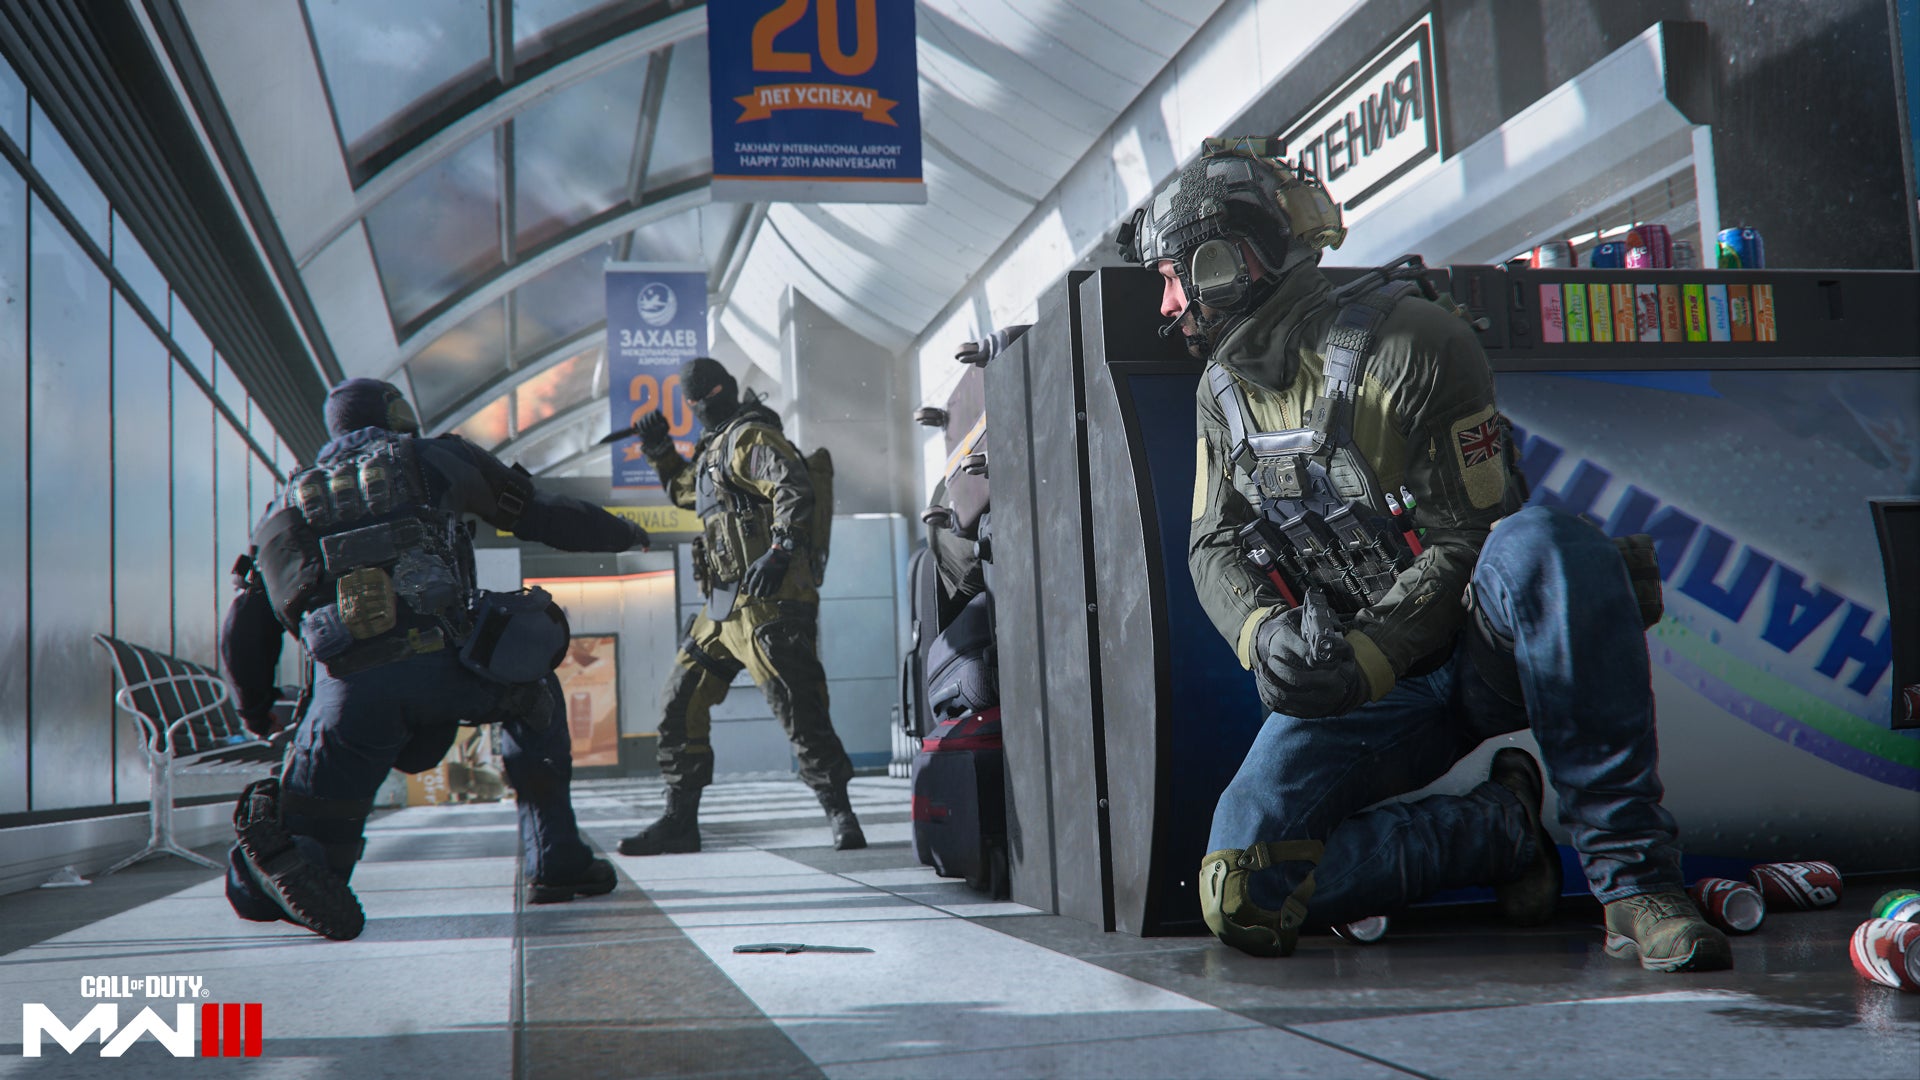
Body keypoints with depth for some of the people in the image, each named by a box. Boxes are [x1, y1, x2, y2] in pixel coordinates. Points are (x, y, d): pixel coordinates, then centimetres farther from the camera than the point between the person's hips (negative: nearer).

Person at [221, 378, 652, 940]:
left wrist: (256, 713, 42)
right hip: (442, 665, -2)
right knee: (531, 692, 33)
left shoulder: (287, 505, 28)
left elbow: (243, 633, 25)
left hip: (349, 687, 2)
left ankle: (276, 846, -27)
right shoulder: (438, 458, 22)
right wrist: (626, 532, 45)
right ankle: (557, 864, 23)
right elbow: (545, 514, 28)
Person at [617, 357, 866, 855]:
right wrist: (661, 453, 26)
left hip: (765, 600, -10)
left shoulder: (750, 436, -5)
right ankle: (679, 822, 18)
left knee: (798, 710, -12)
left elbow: (794, 488, -21)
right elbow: (686, 492, 42)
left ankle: (840, 814, -3)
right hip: (724, 606, 10)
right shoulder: (716, 446, 23)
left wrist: (780, 550, -32)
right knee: (680, 705, 11)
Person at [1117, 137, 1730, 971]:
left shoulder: (1410, 342, -13)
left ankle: (1633, 877, -34)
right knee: (1246, 881, -18)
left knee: (1542, 543, -41)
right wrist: (1264, 632, -17)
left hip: (1479, 649, -5)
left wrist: (1365, 659, -28)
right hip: (1366, 683, 5)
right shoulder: (1224, 392, 9)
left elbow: (1467, 539, -15)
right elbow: (1215, 548, 7)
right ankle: (1503, 829, -3)